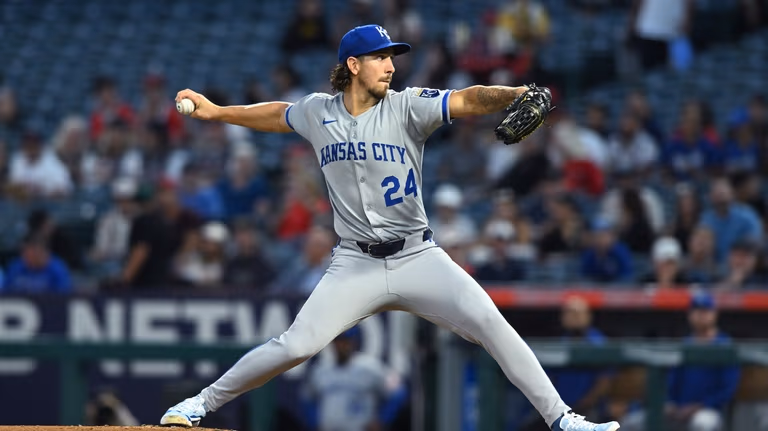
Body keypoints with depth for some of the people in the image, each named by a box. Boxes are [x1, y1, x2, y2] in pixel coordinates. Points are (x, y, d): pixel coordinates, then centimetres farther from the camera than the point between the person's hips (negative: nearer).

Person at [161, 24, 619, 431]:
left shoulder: (407, 107, -7)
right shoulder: (318, 112, 3)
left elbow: (468, 101, -23)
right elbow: (277, 115, 26)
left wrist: (516, 94, -41)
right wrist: (215, 111, 29)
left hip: (418, 258, -1)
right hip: (356, 263, 1)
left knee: (489, 322, -19)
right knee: (296, 346, -10)